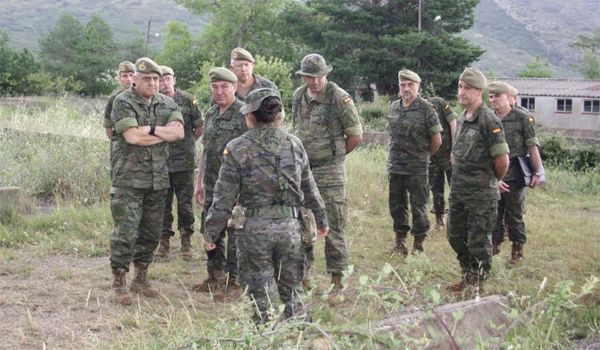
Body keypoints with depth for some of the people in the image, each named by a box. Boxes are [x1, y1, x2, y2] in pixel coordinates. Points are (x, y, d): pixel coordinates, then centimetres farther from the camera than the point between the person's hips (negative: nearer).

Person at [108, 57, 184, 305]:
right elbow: (132, 137, -19)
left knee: (151, 233, 11)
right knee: (125, 232, -7)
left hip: (158, 180, 6)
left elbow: (179, 132, -5)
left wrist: (150, 129, -16)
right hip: (129, 179, -6)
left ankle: (141, 279, 25)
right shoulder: (123, 103, -6)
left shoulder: (166, 104, 10)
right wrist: (165, 133, -7)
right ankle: (119, 284, 2)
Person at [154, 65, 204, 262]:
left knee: (185, 205, 3)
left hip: (184, 162, -1)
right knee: (162, 205, 7)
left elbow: (199, 128, 7)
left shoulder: (188, 101, -1)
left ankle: (186, 244, 16)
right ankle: (164, 243, 17)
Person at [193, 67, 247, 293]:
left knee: (236, 234, -1)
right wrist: (199, 182, 17)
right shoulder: (211, 113, 13)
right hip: (212, 185, 8)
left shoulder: (245, 114, -11)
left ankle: (234, 281, 9)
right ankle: (215, 276, 27)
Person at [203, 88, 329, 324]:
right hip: (290, 225, 3)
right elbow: (309, 188, 13)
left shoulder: (238, 149, -6)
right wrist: (321, 218, 24)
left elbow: (224, 196, -6)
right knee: (292, 288, 16)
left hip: (255, 227, -3)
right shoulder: (294, 144, 6)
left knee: (260, 291, 8)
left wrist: (211, 231, 2)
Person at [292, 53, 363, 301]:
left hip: (329, 172, -6)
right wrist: (302, 156, 15)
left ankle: (338, 282, 4)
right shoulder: (298, 96, 7)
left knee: (333, 227, -3)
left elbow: (356, 136, -6)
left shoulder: (340, 98, -12)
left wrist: (333, 156, 3)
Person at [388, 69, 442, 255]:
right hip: (395, 166, 5)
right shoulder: (394, 107, 8)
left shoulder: (426, 109, -9)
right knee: (396, 206, 12)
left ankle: (418, 245, 12)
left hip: (417, 169, -5)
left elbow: (437, 140, -6)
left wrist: (422, 155, 5)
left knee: (418, 207, 2)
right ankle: (400, 241, 25)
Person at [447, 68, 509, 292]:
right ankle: (467, 277, 32)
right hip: (458, 191, 9)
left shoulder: (488, 120, -15)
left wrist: (493, 180, -1)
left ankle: (477, 285, 13)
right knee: (456, 237, 17)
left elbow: (502, 160, -16)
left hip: (481, 195, -9)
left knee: (479, 241, 1)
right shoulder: (462, 120, 11)